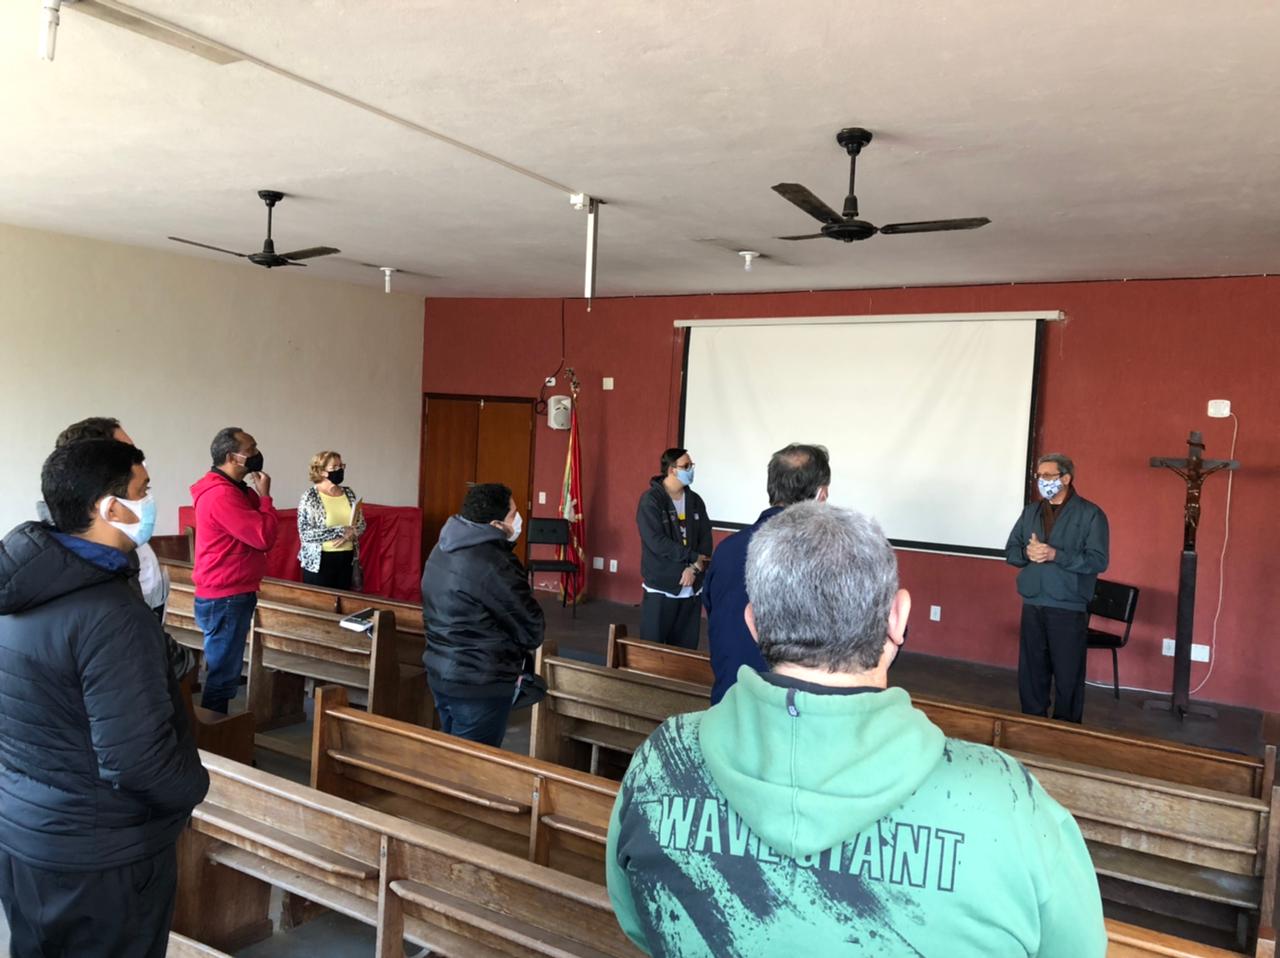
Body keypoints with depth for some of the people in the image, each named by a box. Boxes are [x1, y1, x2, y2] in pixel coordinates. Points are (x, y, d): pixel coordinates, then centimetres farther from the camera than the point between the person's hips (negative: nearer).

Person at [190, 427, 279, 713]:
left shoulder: (230, 489, 14)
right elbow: (264, 537, -24)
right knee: (223, 674, -3)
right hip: (225, 599, -11)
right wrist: (265, 496, -11)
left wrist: (255, 494, -1)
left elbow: (254, 531, 13)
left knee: (223, 671, 19)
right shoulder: (221, 494, -20)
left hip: (228, 595, 11)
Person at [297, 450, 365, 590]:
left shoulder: (348, 493, 7)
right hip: (319, 561, -5)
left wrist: (349, 534, -12)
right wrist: (341, 531, -19)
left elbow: (361, 524, 10)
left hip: (346, 559, 5)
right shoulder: (310, 497, -10)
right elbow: (305, 533, -17)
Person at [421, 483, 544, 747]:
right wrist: (527, 645, 8)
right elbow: (528, 623, -16)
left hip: (440, 673, 9)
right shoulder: (494, 563, -24)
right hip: (479, 685, -9)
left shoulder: (444, 549, 5)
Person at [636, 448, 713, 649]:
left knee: (686, 648, 8)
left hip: (692, 588, 5)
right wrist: (693, 556, -13)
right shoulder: (651, 500, -8)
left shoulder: (695, 500, 10)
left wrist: (695, 567, -12)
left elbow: (706, 539, 5)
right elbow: (656, 542, -17)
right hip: (660, 587, -5)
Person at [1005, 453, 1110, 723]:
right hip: (1032, 606, 5)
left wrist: (1055, 555, -21)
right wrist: (1027, 552, -12)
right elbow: (1010, 551, 11)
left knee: (1068, 676, 3)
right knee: (1030, 673, 11)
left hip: (1069, 609, -5)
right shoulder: (1030, 511, 12)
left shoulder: (1090, 514, -4)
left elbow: (1098, 560, -12)